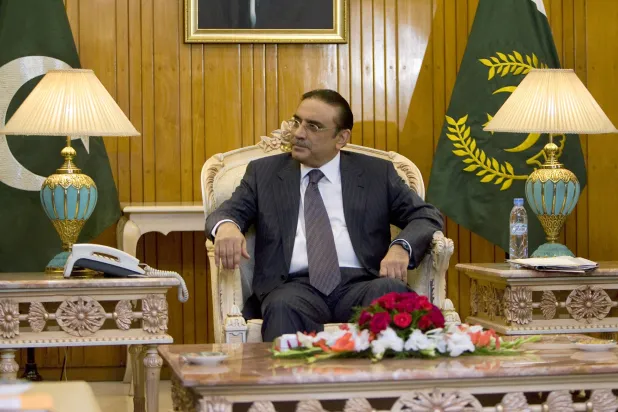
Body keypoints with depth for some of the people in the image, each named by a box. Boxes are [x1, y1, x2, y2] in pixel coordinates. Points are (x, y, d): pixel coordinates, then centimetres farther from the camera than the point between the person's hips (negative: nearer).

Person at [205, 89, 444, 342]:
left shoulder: (377, 173, 17)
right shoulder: (264, 172, 19)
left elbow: (428, 216, 13)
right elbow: (225, 213, 10)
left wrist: (401, 247, -11)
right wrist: (226, 226, -17)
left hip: (359, 285, 1)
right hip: (295, 286, 0)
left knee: (392, 291, -34)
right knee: (283, 307, -37)